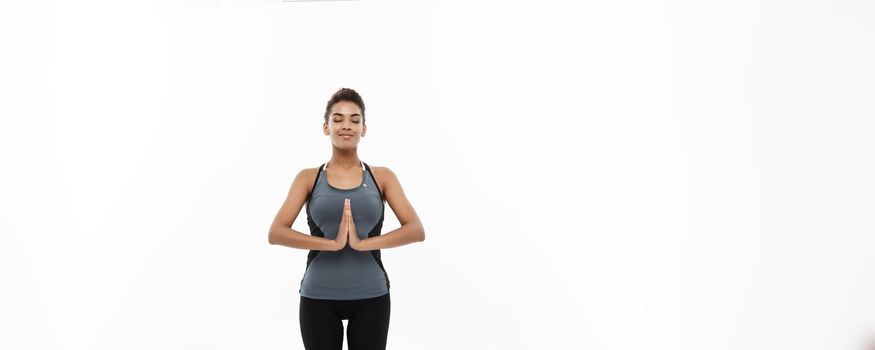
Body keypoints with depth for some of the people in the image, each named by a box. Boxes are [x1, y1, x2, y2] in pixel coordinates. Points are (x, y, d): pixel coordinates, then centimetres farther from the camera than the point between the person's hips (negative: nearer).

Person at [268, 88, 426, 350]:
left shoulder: (382, 177, 4)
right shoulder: (308, 178, 3)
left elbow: (416, 230, -7)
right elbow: (276, 233, -9)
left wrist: (363, 243, -19)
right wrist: (332, 243, -21)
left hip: (370, 297, 0)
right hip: (318, 297, 0)